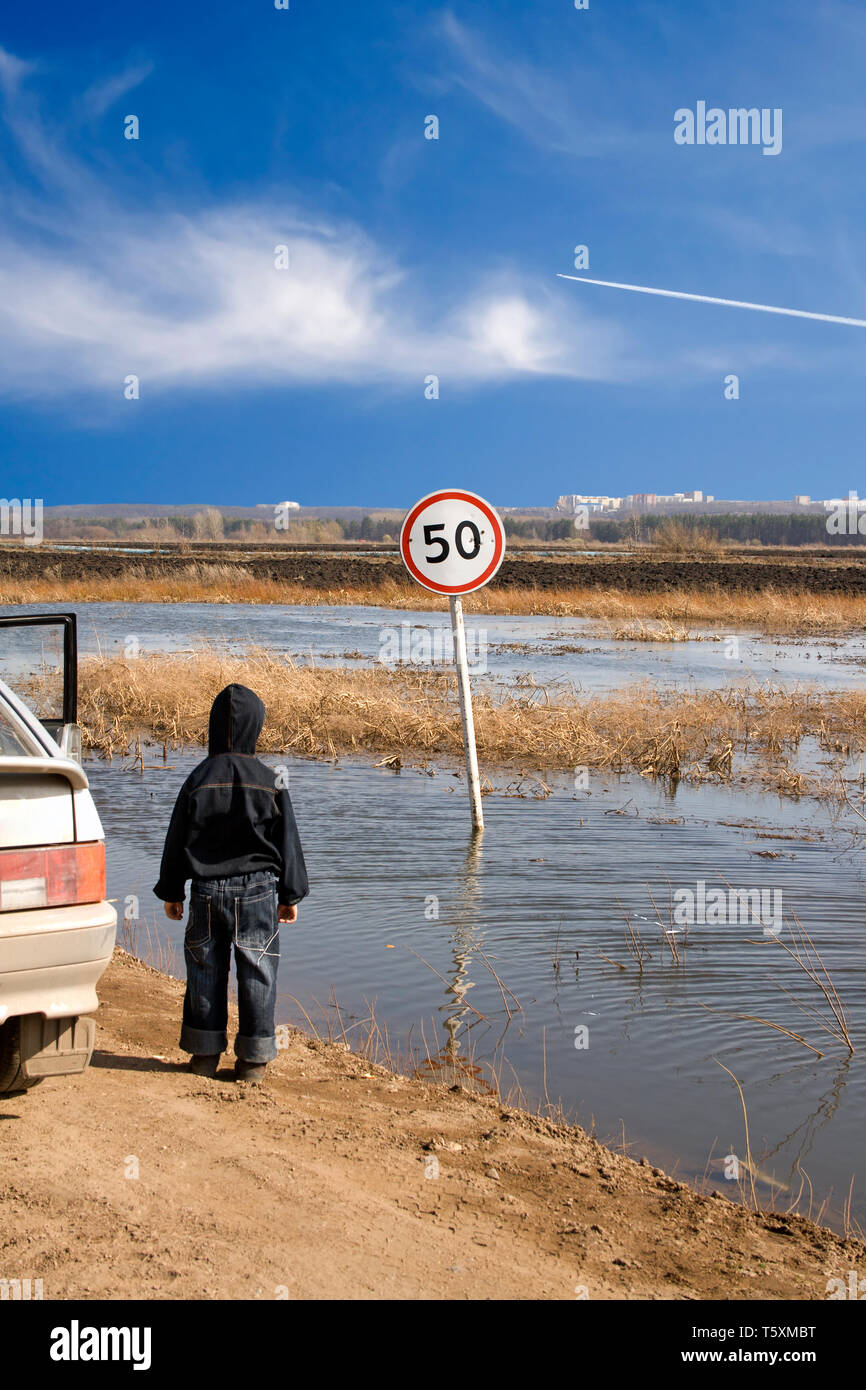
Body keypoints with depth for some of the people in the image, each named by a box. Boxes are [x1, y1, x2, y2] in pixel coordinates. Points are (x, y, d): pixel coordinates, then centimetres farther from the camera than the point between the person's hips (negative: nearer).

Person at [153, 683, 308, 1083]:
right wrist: (290, 895, 10)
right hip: (257, 890, -1)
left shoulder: (198, 780, -4)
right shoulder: (269, 782, -5)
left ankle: (205, 1053, 18)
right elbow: (287, 843, 1)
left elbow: (177, 840, 1)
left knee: (205, 969, 11)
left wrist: (171, 892, 12)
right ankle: (253, 1058, 11)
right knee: (257, 973, 6)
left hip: (207, 892, 1)